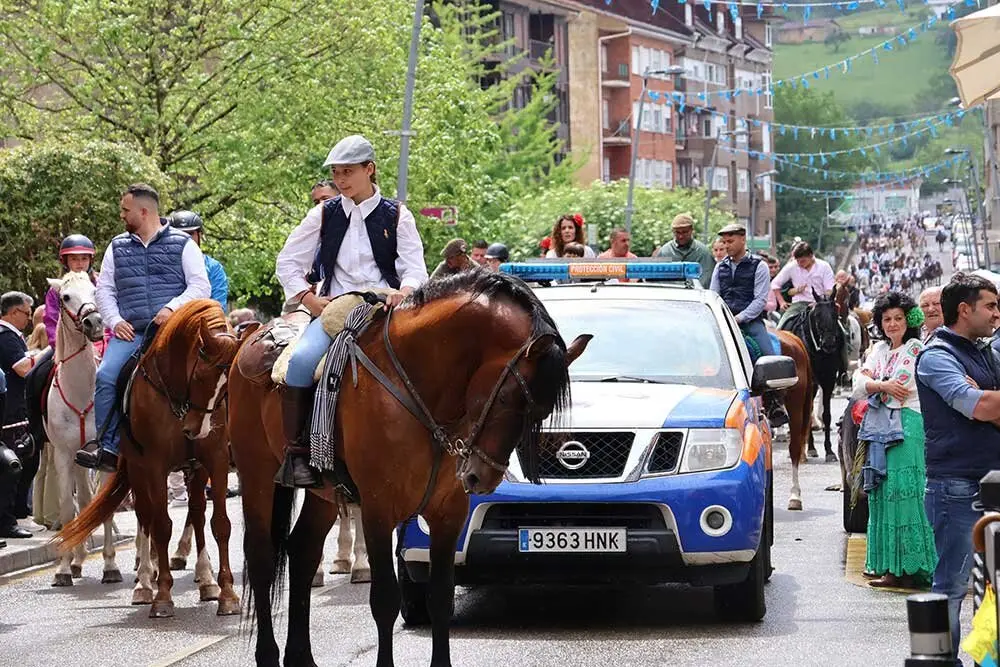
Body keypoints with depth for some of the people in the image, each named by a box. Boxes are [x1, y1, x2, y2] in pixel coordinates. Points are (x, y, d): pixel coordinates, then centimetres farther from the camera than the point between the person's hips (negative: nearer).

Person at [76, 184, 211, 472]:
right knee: (106, 375, -22)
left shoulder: (183, 244, 8)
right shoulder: (118, 247, 19)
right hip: (129, 331, 3)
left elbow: (201, 286, 2)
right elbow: (104, 289, 18)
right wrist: (115, 320, 0)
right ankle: (106, 446, -15)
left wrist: (172, 307, -13)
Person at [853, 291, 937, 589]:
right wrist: (882, 385, -12)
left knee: (902, 494, -10)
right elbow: (858, 387, 6)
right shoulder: (878, 350, 18)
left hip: (906, 428, -7)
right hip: (880, 430, 7)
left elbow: (898, 389, -13)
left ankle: (908, 569, -10)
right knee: (882, 495, 5)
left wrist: (871, 384, 2)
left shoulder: (915, 350, -3)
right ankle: (888, 565, 8)